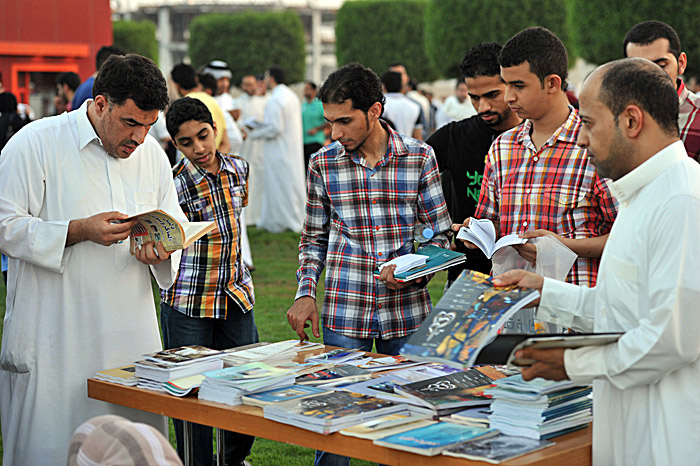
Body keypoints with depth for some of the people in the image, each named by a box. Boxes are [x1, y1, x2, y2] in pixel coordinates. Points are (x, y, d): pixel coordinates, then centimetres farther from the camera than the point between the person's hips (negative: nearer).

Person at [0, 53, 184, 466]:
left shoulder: (152, 154, 11)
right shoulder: (36, 143, -6)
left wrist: (164, 247, -4)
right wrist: (78, 231, -19)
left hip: (132, 339, 5)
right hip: (54, 337, -5)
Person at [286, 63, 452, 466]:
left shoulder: (420, 157, -1)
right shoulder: (323, 164, 2)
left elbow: (442, 234, 3)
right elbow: (315, 238, 11)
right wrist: (306, 293, -1)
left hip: (406, 311, 0)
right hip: (344, 314, 0)